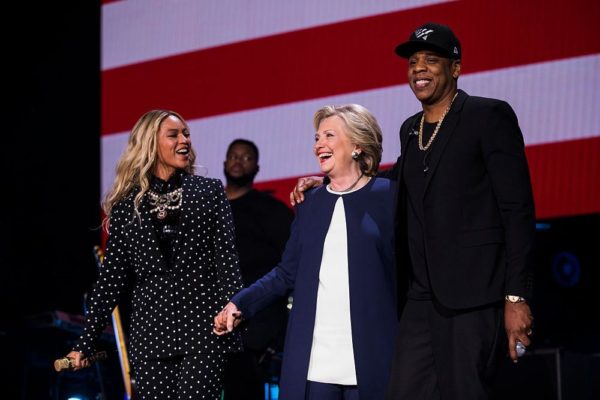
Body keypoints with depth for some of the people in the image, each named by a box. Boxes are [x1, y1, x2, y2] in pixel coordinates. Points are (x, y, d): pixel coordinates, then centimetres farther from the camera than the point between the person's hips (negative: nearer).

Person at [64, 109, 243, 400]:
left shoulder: (209, 191, 8)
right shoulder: (127, 205, 10)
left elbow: (227, 258, 4)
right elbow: (111, 277, 10)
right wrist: (86, 343, 6)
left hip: (202, 332, -2)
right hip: (150, 334, 2)